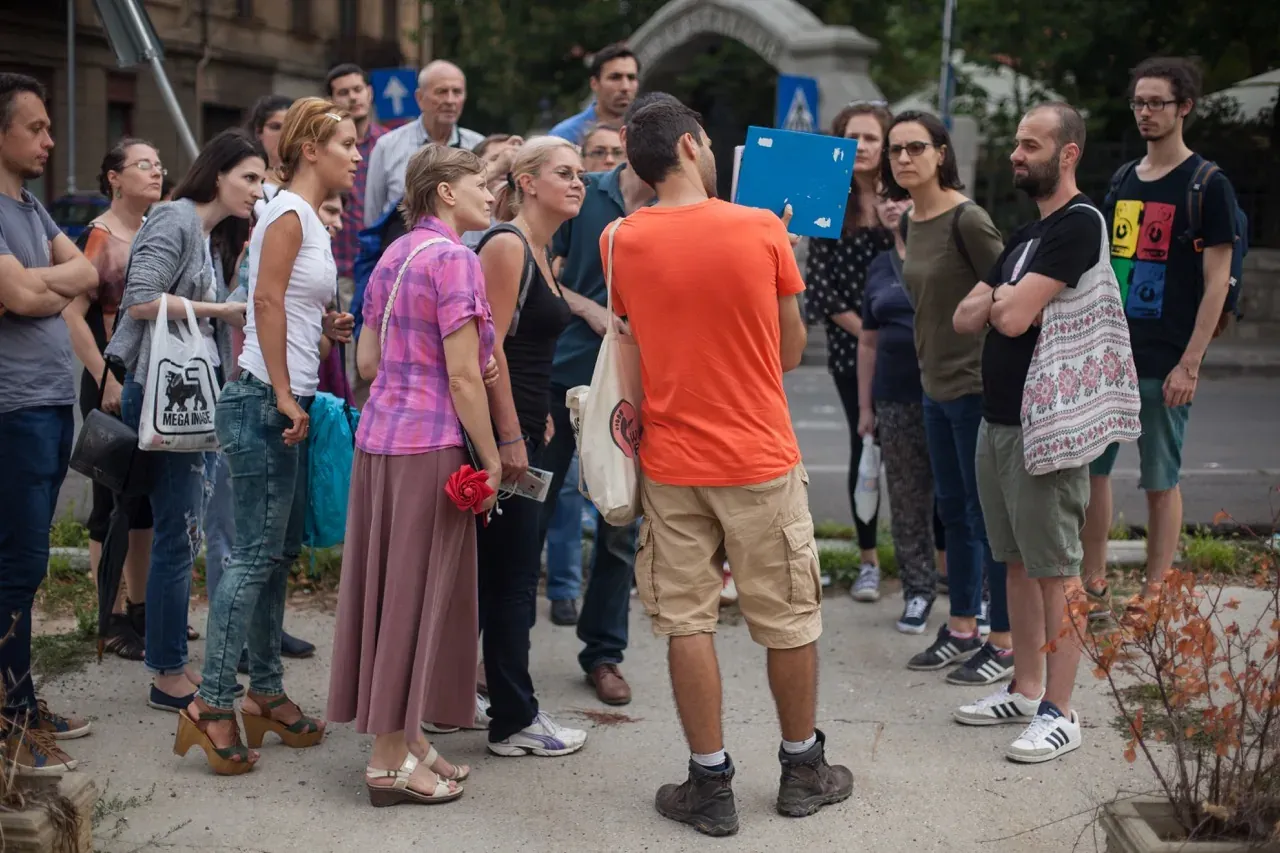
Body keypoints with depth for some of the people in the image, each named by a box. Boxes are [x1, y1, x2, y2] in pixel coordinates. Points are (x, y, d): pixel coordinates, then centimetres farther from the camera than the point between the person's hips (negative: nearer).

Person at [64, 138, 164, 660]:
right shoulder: (99, 237, -11)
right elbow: (73, 314, -18)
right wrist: (106, 381, -21)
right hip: (113, 387, -7)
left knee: (146, 498, 13)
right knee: (112, 499, 0)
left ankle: (139, 608, 23)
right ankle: (112, 620, 7)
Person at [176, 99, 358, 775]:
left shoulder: (310, 220, 18)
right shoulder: (289, 213, -10)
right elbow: (268, 303, -17)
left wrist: (326, 329, 7)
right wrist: (284, 396, -19)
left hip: (289, 404, 10)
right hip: (264, 402, -10)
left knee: (281, 551, 12)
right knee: (257, 554, -9)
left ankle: (266, 692, 20)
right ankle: (212, 703, -6)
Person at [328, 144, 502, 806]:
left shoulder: (394, 255, 14)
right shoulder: (454, 259, -12)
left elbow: (368, 360, 16)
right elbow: (462, 377, -16)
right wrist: (491, 459, -10)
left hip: (377, 436, 9)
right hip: (429, 445, -9)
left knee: (388, 587, 13)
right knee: (418, 594, -1)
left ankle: (402, 736, 23)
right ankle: (391, 761, 5)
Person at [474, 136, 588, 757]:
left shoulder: (539, 253, 17)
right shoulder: (506, 246, -13)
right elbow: (490, 346, -19)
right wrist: (511, 437, -20)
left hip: (520, 429, 10)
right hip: (502, 431, -10)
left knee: (490, 571, 15)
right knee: (514, 576, -3)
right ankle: (515, 722, 5)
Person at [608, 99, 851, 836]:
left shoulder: (621, 243, -2)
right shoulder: (762, 230, -8)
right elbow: (791, 353, 1)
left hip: (670, 463, 2)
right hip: (759, 459, -2)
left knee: (688, 622, 7)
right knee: (788, 619, 12)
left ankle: (711, 784, 11)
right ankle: (804, 768, 25)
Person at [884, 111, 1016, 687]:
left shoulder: (967, 219, -16)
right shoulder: (911, 222, 8)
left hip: (975, 386, -9)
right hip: (936, 386, 9)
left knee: (988, 515, -1)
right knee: (953, 510, 16)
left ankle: (1006, 645, 8)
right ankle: (963, 630, 28)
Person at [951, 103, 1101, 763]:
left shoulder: (1078, 225, -13)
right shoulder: (1025, 234, 18)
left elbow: (1014, 317, -22)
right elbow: (966, 319, 13)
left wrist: (999, 299, 0)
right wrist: (1001, 302, -7)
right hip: (998, 419, 9)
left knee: (1054, 571, -4)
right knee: (1017, 562, 15)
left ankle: (1059, 713, 2)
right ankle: (1026, 689, 25)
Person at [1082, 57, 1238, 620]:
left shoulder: (1207, 187, -5)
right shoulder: (1122, 180, 13)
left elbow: (1217, 282, -9)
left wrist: (1189, 364, -14)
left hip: (1164, 364, -6)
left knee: (1161, 481, 2)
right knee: (1089, 469, 5)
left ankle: (1153, 598, 10)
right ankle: (1094, 588, 15)